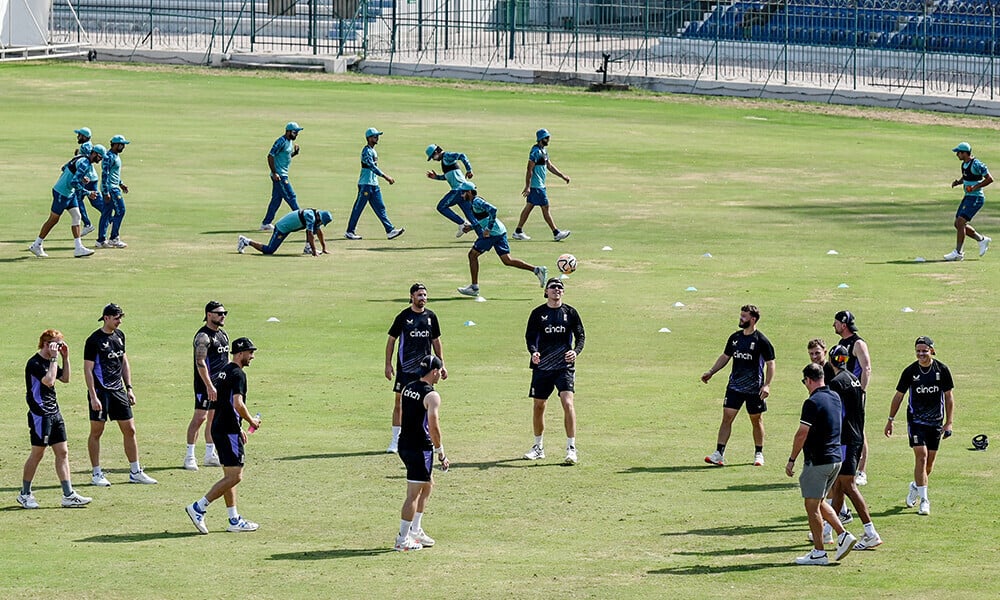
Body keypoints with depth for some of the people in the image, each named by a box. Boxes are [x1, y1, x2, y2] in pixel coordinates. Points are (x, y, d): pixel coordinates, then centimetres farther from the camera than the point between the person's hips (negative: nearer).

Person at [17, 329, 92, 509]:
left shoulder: (49, 361, 14)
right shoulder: (34, 363, -15)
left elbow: (65, 378, 21)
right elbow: (49, 381, -26)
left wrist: (65, 357, 11)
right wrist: (54, 358, -21)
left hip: (54, 413, 9)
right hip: (40, 415, -9)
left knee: (62, 452, 4)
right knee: (37, 454, -1)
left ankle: (68, 495, 3)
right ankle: (25, 494, 12)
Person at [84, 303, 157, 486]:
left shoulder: (119, 335, 10)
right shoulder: (94, 340, -11)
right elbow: (88, 370, -12)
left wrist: (129, 388, 14)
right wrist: (93, 397, -17)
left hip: (118, 390, 7)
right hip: (101, 391, -7)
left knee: (129, 430, 6)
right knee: (96, 432, 1)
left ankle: (135, 472, 13)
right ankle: (97, 474, 8)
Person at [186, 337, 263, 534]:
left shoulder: (224, 372, 17)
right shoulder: (238, 374, -14)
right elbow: (238, 404, -24)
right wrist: (252, 421, -8)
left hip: (219, 429, 10)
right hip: (229, 432, -10)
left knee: (230, 476, 12)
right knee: (234, 476, -8)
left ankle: (234, 520, 14)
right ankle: (198, 508, -11)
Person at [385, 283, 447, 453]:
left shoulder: (431, 316, 6)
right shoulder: (403, 316, -5)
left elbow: (436, 340, 15)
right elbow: (391, 340, 1)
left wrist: (442, 364, 12)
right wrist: (388, 364, -4)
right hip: (405, 367, -3)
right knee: (400, 402, -3)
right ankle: (396, 441, 3)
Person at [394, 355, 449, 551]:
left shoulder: (407, 389, 8)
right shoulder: (431, 396, -16)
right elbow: (433, 427, -22)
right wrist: (441, 454, -14)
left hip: (404, 444, 9)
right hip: (420, 448, -9)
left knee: (428, 484, 24)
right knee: (414, 494, -3)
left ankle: (415, 530, 28)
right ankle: (403, 539, -1)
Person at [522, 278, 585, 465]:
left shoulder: (570, 312, 4)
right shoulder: (538, 313, 5)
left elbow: (580, 336, 6)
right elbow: (530, 336, 4)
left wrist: (576, 351, -14)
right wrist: (533, 352, -16)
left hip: (565, 366, -2)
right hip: (542, 365, 2)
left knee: (567, 402, -17)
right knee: (538, 405, 8)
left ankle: (571, 448, -15)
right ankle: (538, 447, 25)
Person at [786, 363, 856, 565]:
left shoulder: (812, 402, -17)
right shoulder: (835, 398, 8)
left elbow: (802, 435, -17)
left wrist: (791, 460, -10)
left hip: (817, 461, -8)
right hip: (835, 458, 8)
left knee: (812, 505, 0)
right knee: (819, 503, 20)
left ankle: (818, 552, 2)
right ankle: (843, 535, 8)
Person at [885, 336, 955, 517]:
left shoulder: (942, 370, -5)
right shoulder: (910, 371, -6)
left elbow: (949, 397, 1)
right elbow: (899, 395, 5)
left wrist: (949, 422, -4)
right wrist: (891, 419, 5)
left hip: (936, 421, 2)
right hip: (916, 420, -2)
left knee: (930, 461, 8)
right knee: (921, 457, -14)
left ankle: (915, 487, 35)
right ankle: (923, 500, -13)